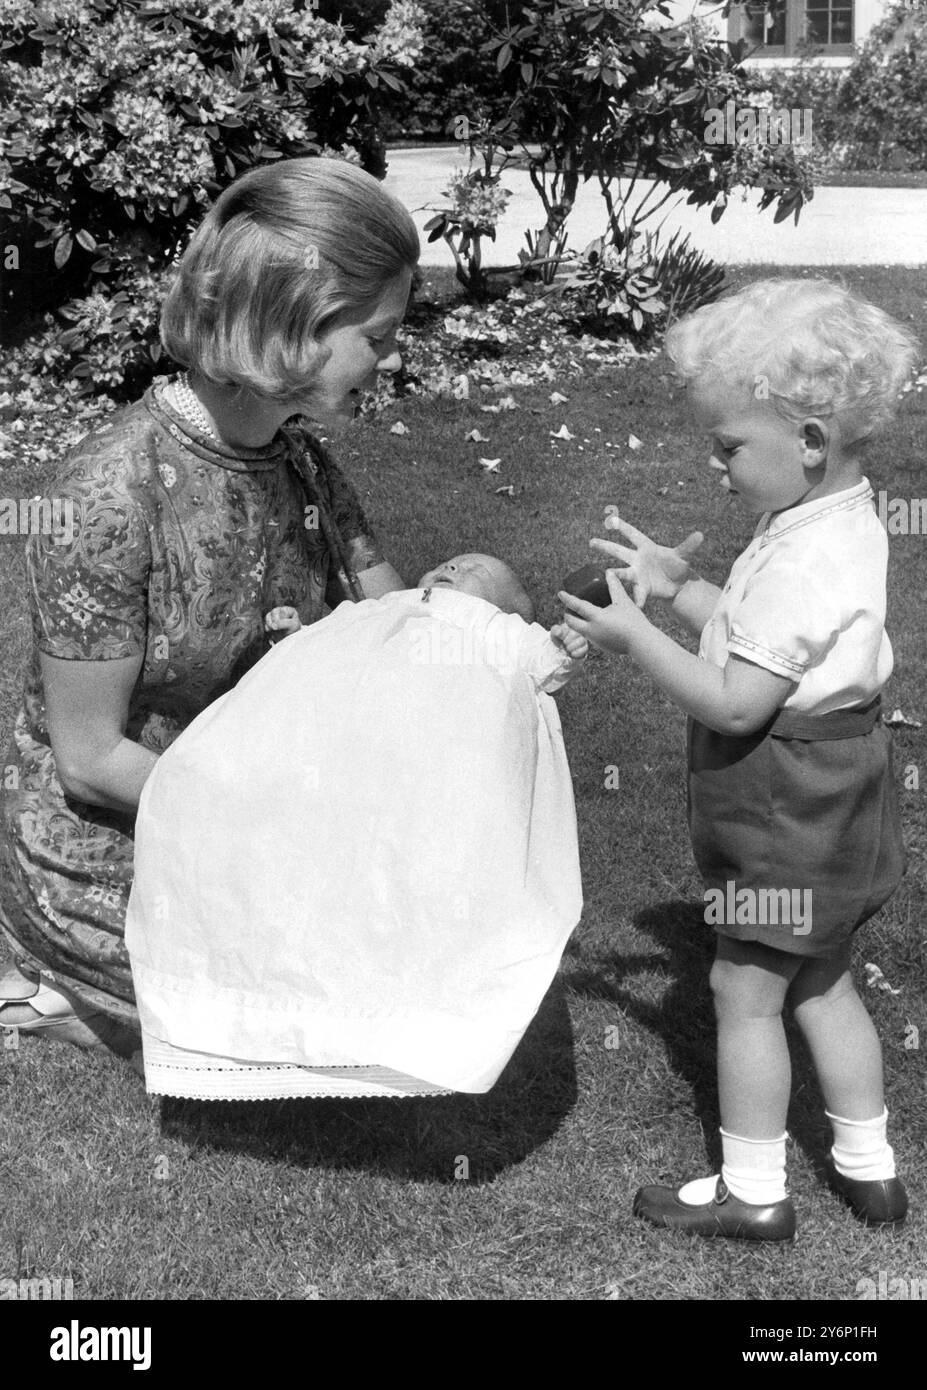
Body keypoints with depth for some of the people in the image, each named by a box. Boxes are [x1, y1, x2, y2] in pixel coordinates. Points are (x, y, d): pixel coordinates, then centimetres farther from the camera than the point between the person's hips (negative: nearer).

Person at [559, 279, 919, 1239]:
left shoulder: (807, 564, -27)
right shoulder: (840, 524, 5)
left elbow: (734, 702, -27)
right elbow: (758, 635, 14)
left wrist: (633, 636, -20)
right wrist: (678, 586, 4)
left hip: (787, 817, -10)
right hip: (825, 802, 10)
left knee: (744, 993, 5)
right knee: (821, 984, 21)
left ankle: (753, 1193, 20)